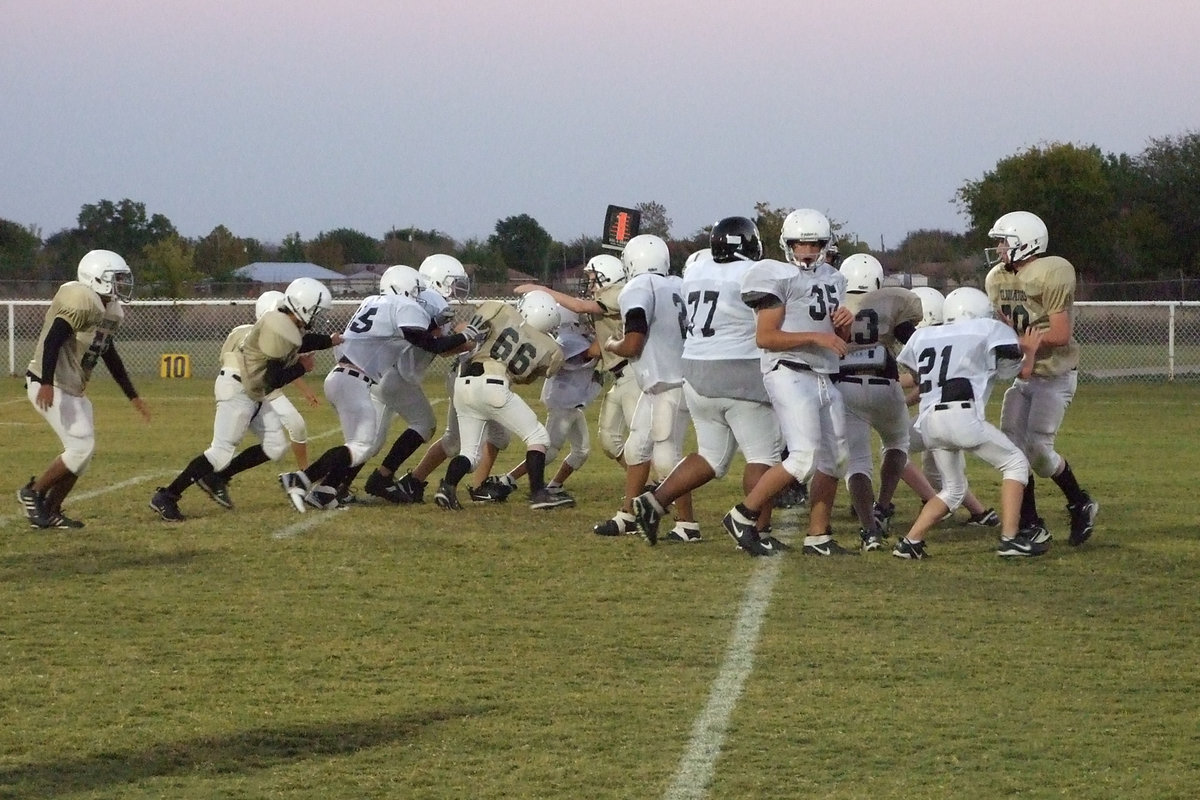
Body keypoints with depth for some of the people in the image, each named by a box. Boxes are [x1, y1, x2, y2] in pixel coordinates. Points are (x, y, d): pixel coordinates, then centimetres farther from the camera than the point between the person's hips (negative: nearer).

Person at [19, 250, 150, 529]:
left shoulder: (109, 312, 12)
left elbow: (111, 357, 23)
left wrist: (133, 397, 25)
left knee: (83, 453, 8)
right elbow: (52, 340, -27)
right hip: (51, 388, -10)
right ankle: (33, 492, 3)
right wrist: (46, 384, -36)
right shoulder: (81, 302, -19)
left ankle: (50, 512, 16)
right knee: (81, 448, -12)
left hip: (73, 390, 10)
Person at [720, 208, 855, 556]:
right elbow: (765, 337, -15)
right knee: (804, 457, -18)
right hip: (790, 374, -9)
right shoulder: (780, 278, -7)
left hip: (825, 379, 9)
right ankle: (742, 517, -8)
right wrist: (816, 337, -20)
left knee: (834, 460, 10)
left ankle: (818, 537, 19)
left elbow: (840, 341, 27)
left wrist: (845, 323, 4)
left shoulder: (831, 279, 18)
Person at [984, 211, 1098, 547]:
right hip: (1023, 375, 7)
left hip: (1055, 376, -7)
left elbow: (1060, 335, -23)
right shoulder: (997, 279, 3)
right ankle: (1030, 525, 9)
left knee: (1037, 448, -14)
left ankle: (1080, 505, 10)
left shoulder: (1052, 274, -21)